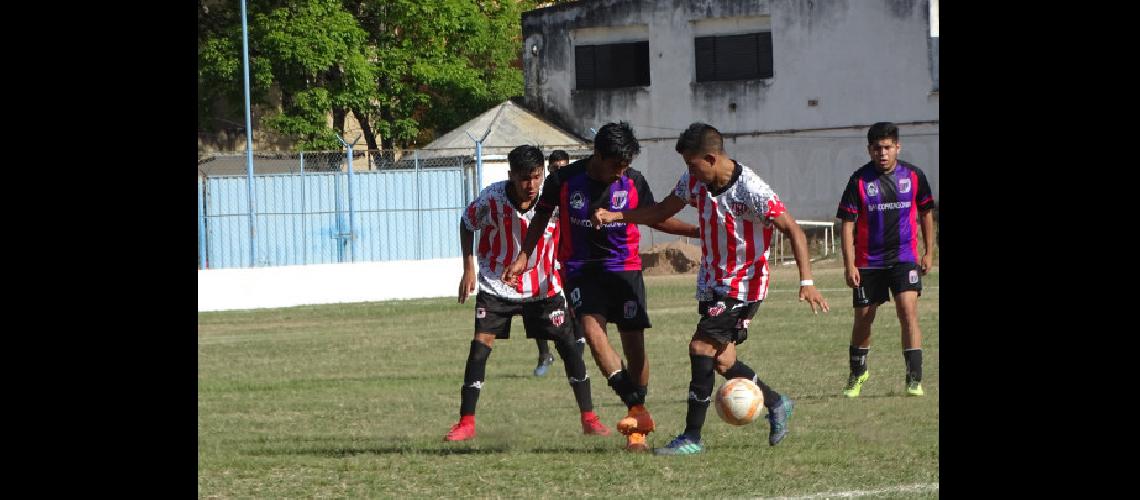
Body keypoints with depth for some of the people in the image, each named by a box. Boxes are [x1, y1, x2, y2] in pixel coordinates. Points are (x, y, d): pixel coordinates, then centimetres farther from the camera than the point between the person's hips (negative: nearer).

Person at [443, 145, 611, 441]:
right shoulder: (492, 198, -18)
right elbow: (467, 224, 1)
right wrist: (468, 269, -1)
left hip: (543, 286, 1)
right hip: (496, 286, -1)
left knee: (568, 345, -5)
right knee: (480, 345, -11)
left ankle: (589, 418, 4)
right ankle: (466, 423, -3)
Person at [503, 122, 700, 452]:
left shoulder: (633, 182, -4)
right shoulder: (564, 180, -9)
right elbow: (542, 217, 7)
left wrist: (697, 231, 3)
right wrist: (523, 258, 2)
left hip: (624, 267, 1)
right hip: (581, 267, -1)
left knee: (634, 341, -6)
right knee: (592, 327, -24)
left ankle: (637, 430, 7)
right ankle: (638, 410, -27)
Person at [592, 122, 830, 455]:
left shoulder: (751, 191, -23)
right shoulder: (695, 182, -2)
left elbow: (793, 231, -21)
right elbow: (661, 212, 13)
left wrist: (806, 282, -29)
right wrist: (614, 216, 0)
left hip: (744, 284, -8)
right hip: (712, 281, 8)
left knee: (701, 347, -15)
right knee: (721, 361, 9)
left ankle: (692, 436, -8)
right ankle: (776, 405, 32)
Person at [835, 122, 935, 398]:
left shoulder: (913, 176, -1)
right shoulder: (859, 180, -7)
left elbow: (925, 213, 13)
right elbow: (848, 224, -5)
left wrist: (929, 252, 10)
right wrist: (849, 265, -11)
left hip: (904, 258, 0)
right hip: (868, 261, 0)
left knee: (908, 311, -17)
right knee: (863, 319, 9)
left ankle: (914, 379, -16)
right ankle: (857, 373, 33)